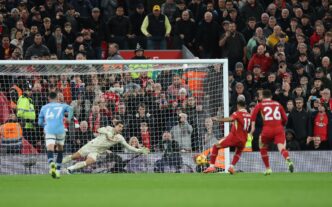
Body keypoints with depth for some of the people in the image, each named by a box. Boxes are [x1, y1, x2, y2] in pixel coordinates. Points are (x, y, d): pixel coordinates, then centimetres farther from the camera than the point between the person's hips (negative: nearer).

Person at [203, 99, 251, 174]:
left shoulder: (237, 113, -7)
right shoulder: (249, 115, 11)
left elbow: (230, 119, -26)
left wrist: (217, 119, -29)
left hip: (233, 136, -5)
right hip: (243, 139, 5)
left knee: (215, 147, 7)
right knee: (238, 152, 36)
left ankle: (212, 166, -2)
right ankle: (232, 167, 19)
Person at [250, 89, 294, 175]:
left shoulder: (260, 105, 13)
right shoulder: (278, 104, 19)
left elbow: (253, 114, -6)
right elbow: (285, 118, 16)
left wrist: (252, 127, -10)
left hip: (267, 129, -1)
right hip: (279, 129, 1)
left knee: (263, 148, 23)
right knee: (281, 148, -13)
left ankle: (268, 169, 23)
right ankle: (289, 161, -44)